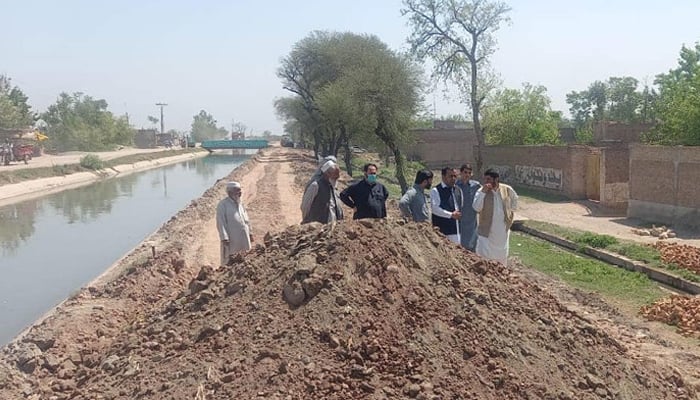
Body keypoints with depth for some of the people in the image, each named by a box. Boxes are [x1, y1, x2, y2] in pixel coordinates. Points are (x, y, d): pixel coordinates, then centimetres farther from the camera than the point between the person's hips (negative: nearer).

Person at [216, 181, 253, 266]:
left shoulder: (240, 204, 12)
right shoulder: (223, 205, -9)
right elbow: (220, 223, -14)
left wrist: (250, 233, 20)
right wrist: (224, 238, -20)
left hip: (244, 238, 7)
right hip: (231, 239, -7)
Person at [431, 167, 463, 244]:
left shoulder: (458, 191, 15)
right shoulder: (435, 191, -4)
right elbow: (435, 209, -14)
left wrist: (458, 214, 10)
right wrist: (451, 215, -15)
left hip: (455, 230, 6)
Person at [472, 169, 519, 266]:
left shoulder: (507, 189, -6)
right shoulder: (481, 191, -12)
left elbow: (515, 199, 15)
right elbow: (476, 208, -26)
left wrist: (510, 211, 11)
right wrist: (483, 192, -31)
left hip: (503, 231, 3)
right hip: (487, 231, -3)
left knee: (502, 255, 18)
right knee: (483, 256, -6)